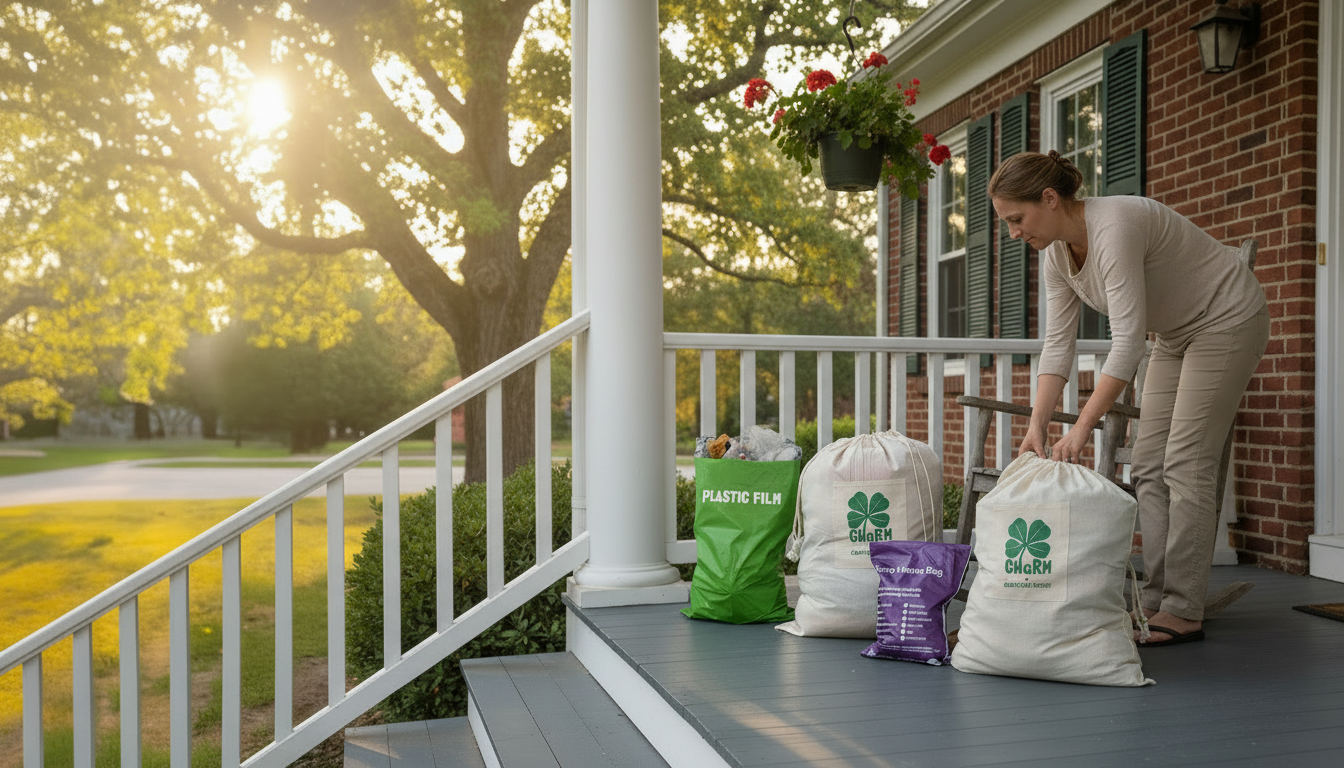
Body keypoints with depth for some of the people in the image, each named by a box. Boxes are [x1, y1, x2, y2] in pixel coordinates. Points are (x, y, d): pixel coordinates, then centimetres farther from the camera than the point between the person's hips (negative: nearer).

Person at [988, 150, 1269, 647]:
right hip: (1177, 333, 9)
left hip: (1228, 321, -9)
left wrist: (1081, 430, -39)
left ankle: (1184, 611, -5)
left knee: (1185, 464, -12)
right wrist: (1037, 426, -17)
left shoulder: (1114, 227, -33)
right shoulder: (1057, 253, -6)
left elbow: (1128, 340, -37)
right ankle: (1157, 600, 8)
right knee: (1148, 466, 3)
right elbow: (1058, 344, -7)